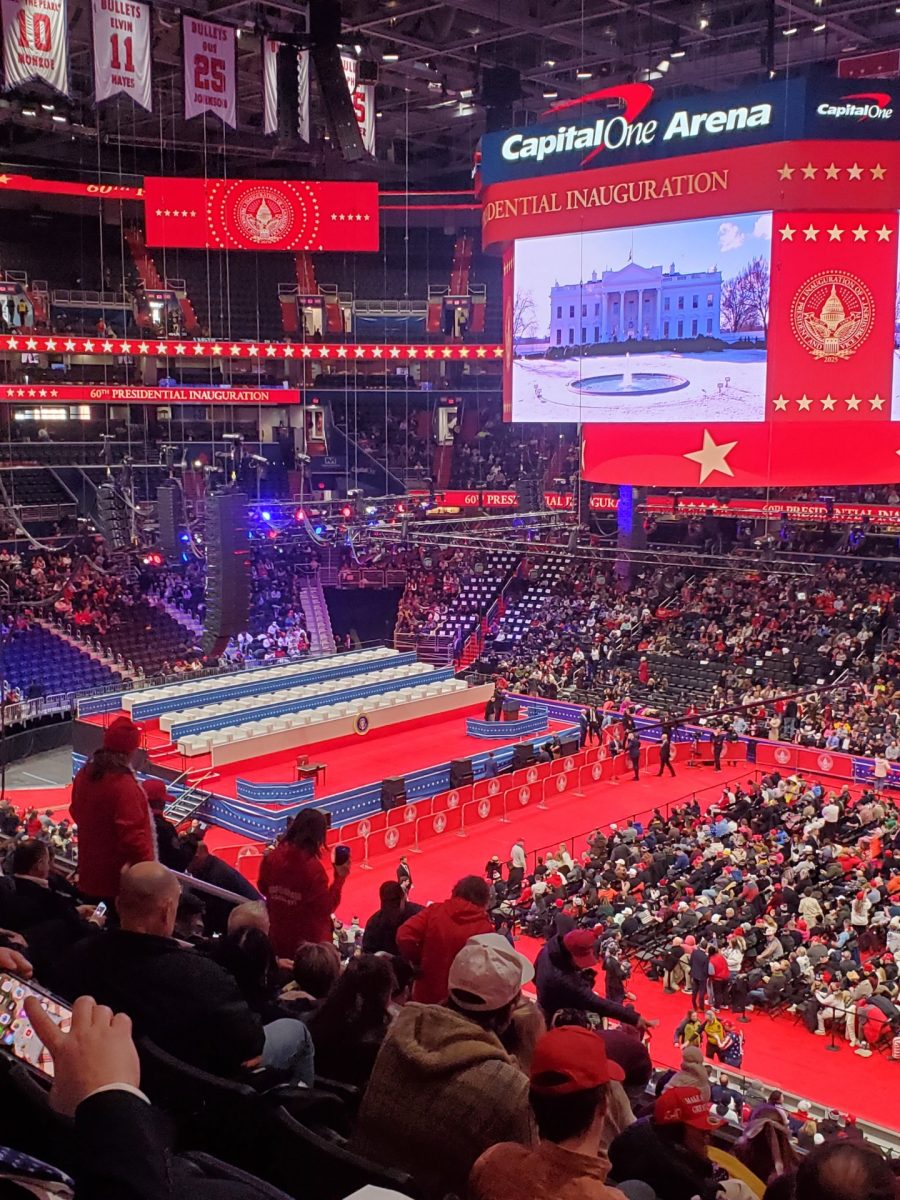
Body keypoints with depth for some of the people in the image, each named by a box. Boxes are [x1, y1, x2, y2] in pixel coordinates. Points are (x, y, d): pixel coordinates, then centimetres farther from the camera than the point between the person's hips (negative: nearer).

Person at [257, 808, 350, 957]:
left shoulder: (272, 858, -10)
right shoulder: (313, 868, -25)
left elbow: (264, 889, 8)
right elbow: (326, 908, -16)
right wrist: (340, 878, -12)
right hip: (310, 943, -5)